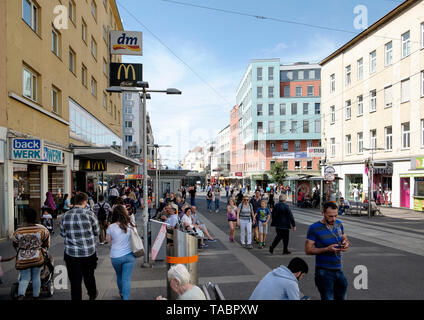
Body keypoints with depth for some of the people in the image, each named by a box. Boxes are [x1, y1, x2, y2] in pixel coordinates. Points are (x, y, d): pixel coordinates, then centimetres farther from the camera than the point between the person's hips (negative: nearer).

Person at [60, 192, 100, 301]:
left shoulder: (66, 215, -4)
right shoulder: (89, 214, -11)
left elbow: (63, 234, 9)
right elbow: (97, 232, 0)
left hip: (71, 254, 0)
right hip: (89, 253, 0)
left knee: (75, 281, 9)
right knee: (89, 276, 22)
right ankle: (92, 295, 43)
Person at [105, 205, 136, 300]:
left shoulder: (111, 227, -12)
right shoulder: (130, 225, -10)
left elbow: (108, 240, 3)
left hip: (116, 257, 1)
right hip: (129, 255, -1)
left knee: (119, 276, 24)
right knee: (127, 279, 2)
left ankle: (121, 293, 44)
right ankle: (125, 297, -2)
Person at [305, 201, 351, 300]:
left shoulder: (339, 224, 4)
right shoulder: (314, 228, -13)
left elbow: (345, 239, 16)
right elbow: (308, 250, -14)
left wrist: (346, 243, -9)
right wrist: (327, 249, -25)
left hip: (338, 270, 6)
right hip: (324, 271, -6)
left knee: (341, 297, 16)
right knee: (328, 298, -1)